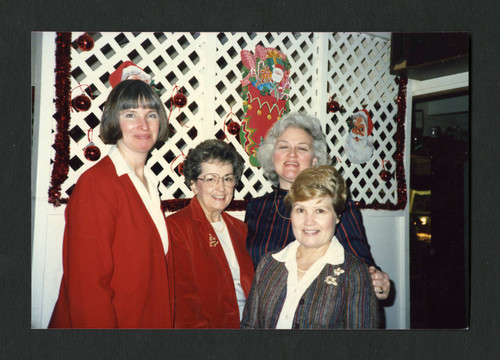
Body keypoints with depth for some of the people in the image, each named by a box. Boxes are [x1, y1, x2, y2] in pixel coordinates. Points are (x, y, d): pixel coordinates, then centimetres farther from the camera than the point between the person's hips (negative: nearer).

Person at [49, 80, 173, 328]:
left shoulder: (149, 182, 6)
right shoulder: (95, 182, -18)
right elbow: (87, 284, -20)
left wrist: (165, 321, 9)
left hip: (151, 321, 8)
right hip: (108, 322, -7)